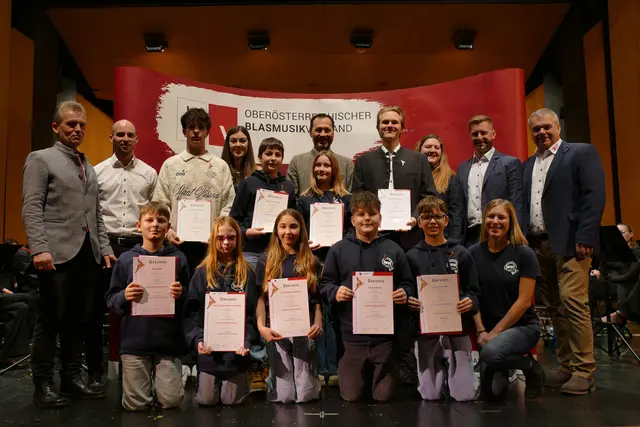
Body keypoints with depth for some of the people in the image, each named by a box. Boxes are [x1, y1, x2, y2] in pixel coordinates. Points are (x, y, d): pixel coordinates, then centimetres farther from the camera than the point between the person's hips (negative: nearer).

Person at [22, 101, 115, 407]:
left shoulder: (88, 166, 21)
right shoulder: (40, 159, 2)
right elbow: (31, 209, -8)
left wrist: (105, 249, 11)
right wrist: (39, 249, -18)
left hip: (88, 254, 6)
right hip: (58, 253, -6)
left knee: (79, 320, 9)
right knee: (50, 320, 0)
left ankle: (72, 378, 19)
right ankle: (43, 384, 12)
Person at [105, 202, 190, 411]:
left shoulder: (178, 258, 2)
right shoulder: (126, 259, 3)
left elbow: (189, 302, 4)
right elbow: (110, 300, 4)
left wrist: (180, 295, -18)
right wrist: (124, 296, -17)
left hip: (168, 340, 0)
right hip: (134, 339, 0)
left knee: (171, 401, -1)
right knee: (136, 404, 4)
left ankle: (159, 379, 30)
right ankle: (142, 378, 35)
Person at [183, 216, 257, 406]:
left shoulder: (247, 273, 2)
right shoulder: (202, 273, 2)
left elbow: (251, 313, -1)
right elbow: (191, 311, -2)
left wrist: (247, 341, -14)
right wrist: (197, 339, -16)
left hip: (236, 348, 0)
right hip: (209, 348, 1)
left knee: (232, 400, 5)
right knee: (206, 400, 6)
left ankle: (241, 382, 37)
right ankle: (210, 382, 38)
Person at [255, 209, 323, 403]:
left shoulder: (312, 262, 10)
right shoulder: (266, 261, 6)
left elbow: (317, 298, 8)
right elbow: (261, 298, 3)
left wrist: (318, 324, -8)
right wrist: (261, 326, -11)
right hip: (276, 329, -1)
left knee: (305, 395, 2)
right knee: (283, 396, 0)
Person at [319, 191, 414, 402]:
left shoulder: (393, 249, 4)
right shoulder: (338, 250, 1)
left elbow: (408, 284, 9)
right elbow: (325, 284, 4)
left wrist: (405, 294, -13)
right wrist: (335, 293, -18)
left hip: (386, 333, 1)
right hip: (353, 334, 0)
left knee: (384, 396, 10)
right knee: (351, 396, 10)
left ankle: (378, 374, 42)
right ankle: (351, 371, 42)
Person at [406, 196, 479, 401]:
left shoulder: (460, 253, 4)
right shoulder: (412, 256, 4)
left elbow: (474, 292, 5)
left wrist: (470, 302, -16)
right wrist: (409, 302, -15)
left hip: (457, 328, 0)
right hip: (426, 330, 0)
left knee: (465, 395, -1)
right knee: (430, 395, 4)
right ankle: (440, 367, 33)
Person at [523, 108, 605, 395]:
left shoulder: (582, 153, 2)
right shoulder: (528, 165, 19)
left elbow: (594, 196, -9)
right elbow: (524, 206, 15)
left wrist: (585, 239, -17)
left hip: (568, 243, -6)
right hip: (537, 246, 6)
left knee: (573, 303, -11)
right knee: (555, 308, 9)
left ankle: (584, 371, -2)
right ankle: (566, 367, 18)